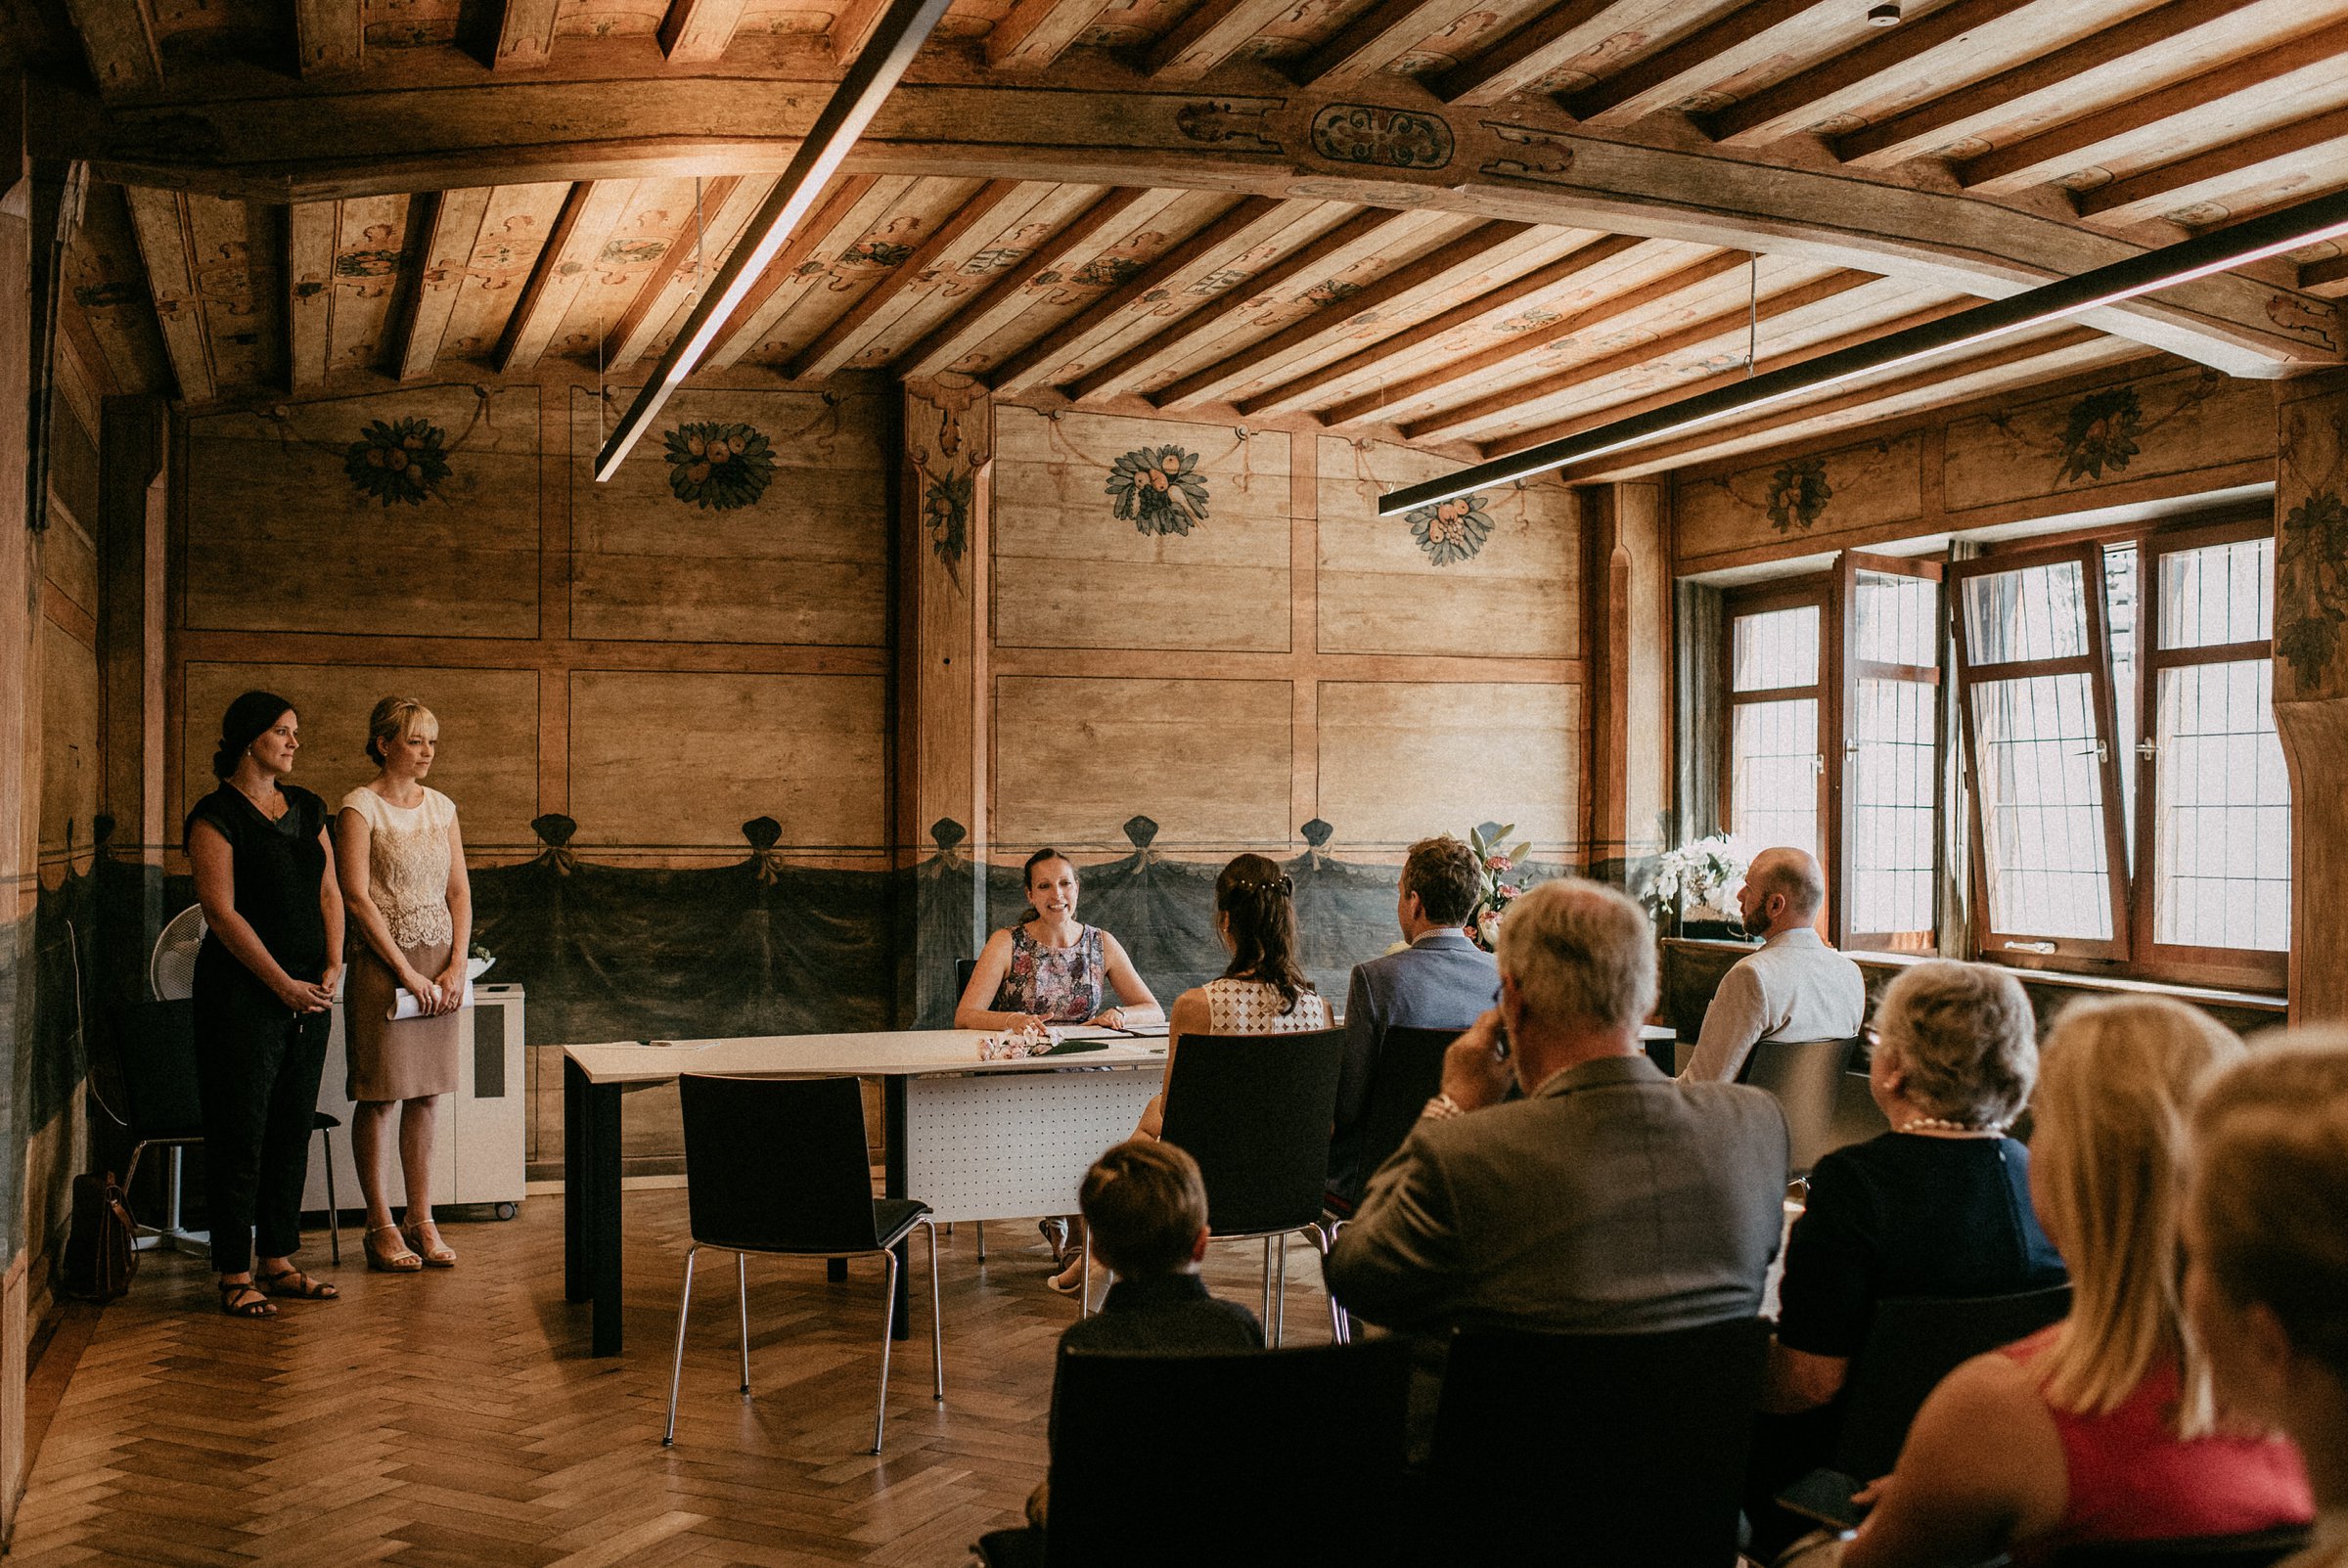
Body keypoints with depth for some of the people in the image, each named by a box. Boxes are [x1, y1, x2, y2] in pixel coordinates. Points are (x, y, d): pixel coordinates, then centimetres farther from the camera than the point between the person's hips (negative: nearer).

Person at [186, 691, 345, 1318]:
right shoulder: (217, 815, -9)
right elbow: (222, 911, -14)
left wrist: (331, 970, -1)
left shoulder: (307, 808, 12)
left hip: (309, 994, 7)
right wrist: (285, 984, -14)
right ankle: (235, 1273, 7)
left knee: (293, 1129, 10)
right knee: (241, 1131, -1)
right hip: (242, 992, -7)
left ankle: (279, 1261, 20)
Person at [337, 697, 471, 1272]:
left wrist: (456, 965, -1)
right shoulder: (360, 806, -6)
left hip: (440, 965, 5)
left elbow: (459, 891, 12)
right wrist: (407, 972, -14)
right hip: (383, 964, -5)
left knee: (426, 1095, 8)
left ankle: (421, 1220, 16)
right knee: (379, 1097, 0)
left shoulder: (441, 807, 11)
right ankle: (380, 1227, 8)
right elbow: (356, 897, -12)